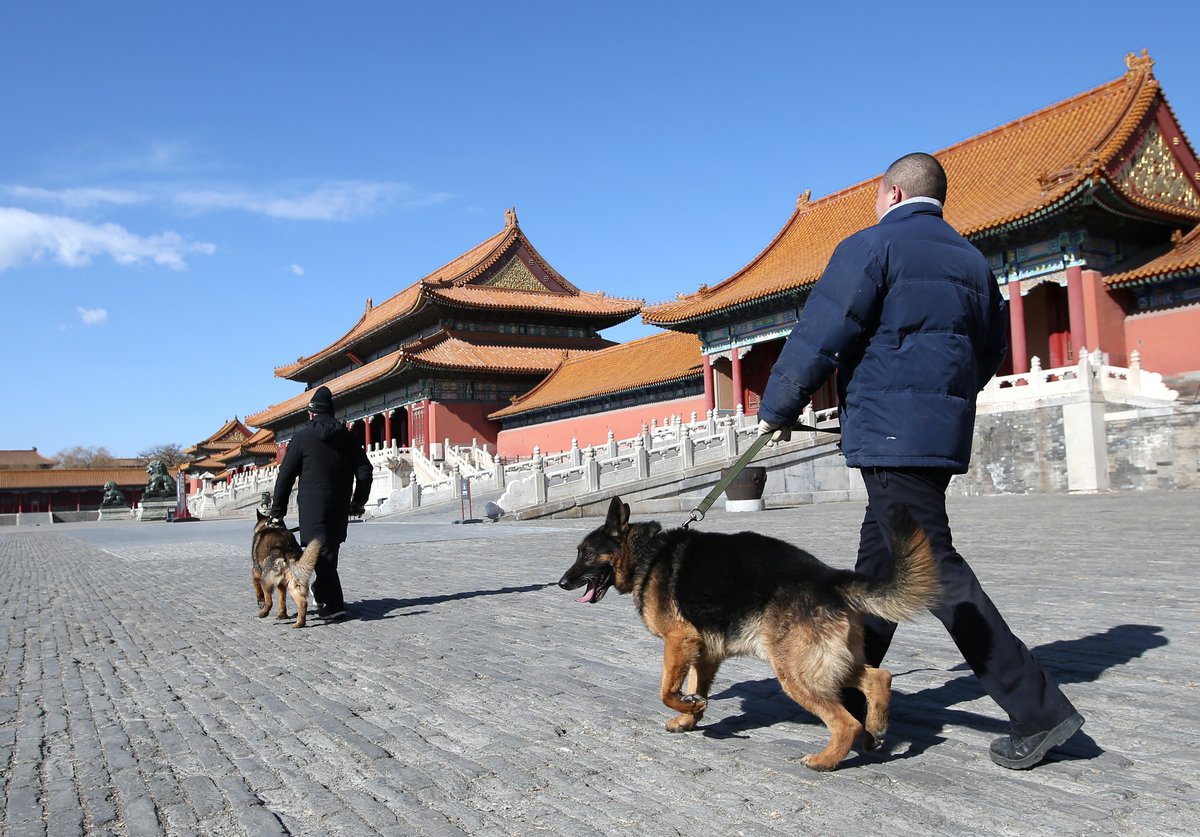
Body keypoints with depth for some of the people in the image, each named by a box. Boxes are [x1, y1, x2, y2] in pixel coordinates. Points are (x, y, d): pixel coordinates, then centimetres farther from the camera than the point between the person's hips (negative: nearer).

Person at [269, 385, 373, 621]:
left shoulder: (302, 437, -4)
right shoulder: (347, 438, 7)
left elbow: (285, 476, -4)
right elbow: (365, 472, 7)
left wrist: (277, 512, 2)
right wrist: (358, 502, 18)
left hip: (313, 509, -5)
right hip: (339, 509, 5)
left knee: (322, 554, -4)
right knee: (329, 551, 18)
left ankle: (334, 605, -8)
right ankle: (322, 593, 31)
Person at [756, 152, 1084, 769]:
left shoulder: (873, 246, -5)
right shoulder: (972, 261, 18)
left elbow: (820, 335, -11)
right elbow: (991, 351, 22)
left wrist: (778, 409, 0)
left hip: (890, 432, -8)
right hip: (946, 432, 9)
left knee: (933, 568, -7)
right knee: (878, 563, 15)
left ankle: (1038, 710, -7)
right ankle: (847, 691, 26)